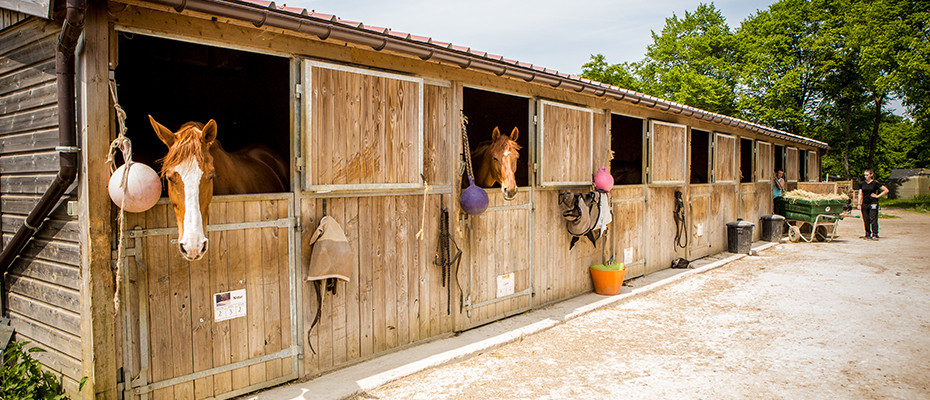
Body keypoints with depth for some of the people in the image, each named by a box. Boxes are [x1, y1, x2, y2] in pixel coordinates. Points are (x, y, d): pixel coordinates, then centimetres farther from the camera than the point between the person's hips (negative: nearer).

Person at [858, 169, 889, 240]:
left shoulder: (875, 183, -2)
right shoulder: (862, 184, 9)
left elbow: (886, 190, 1)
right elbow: (860, 194, 11)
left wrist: (878, 196, -4)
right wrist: (859, 204, 4)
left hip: (873, 203, -4)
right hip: (864, 204, 4)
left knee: (873, 219, -8)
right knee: (866, 220, 6)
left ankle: (875, 235, -5)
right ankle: (867, 234, 15)